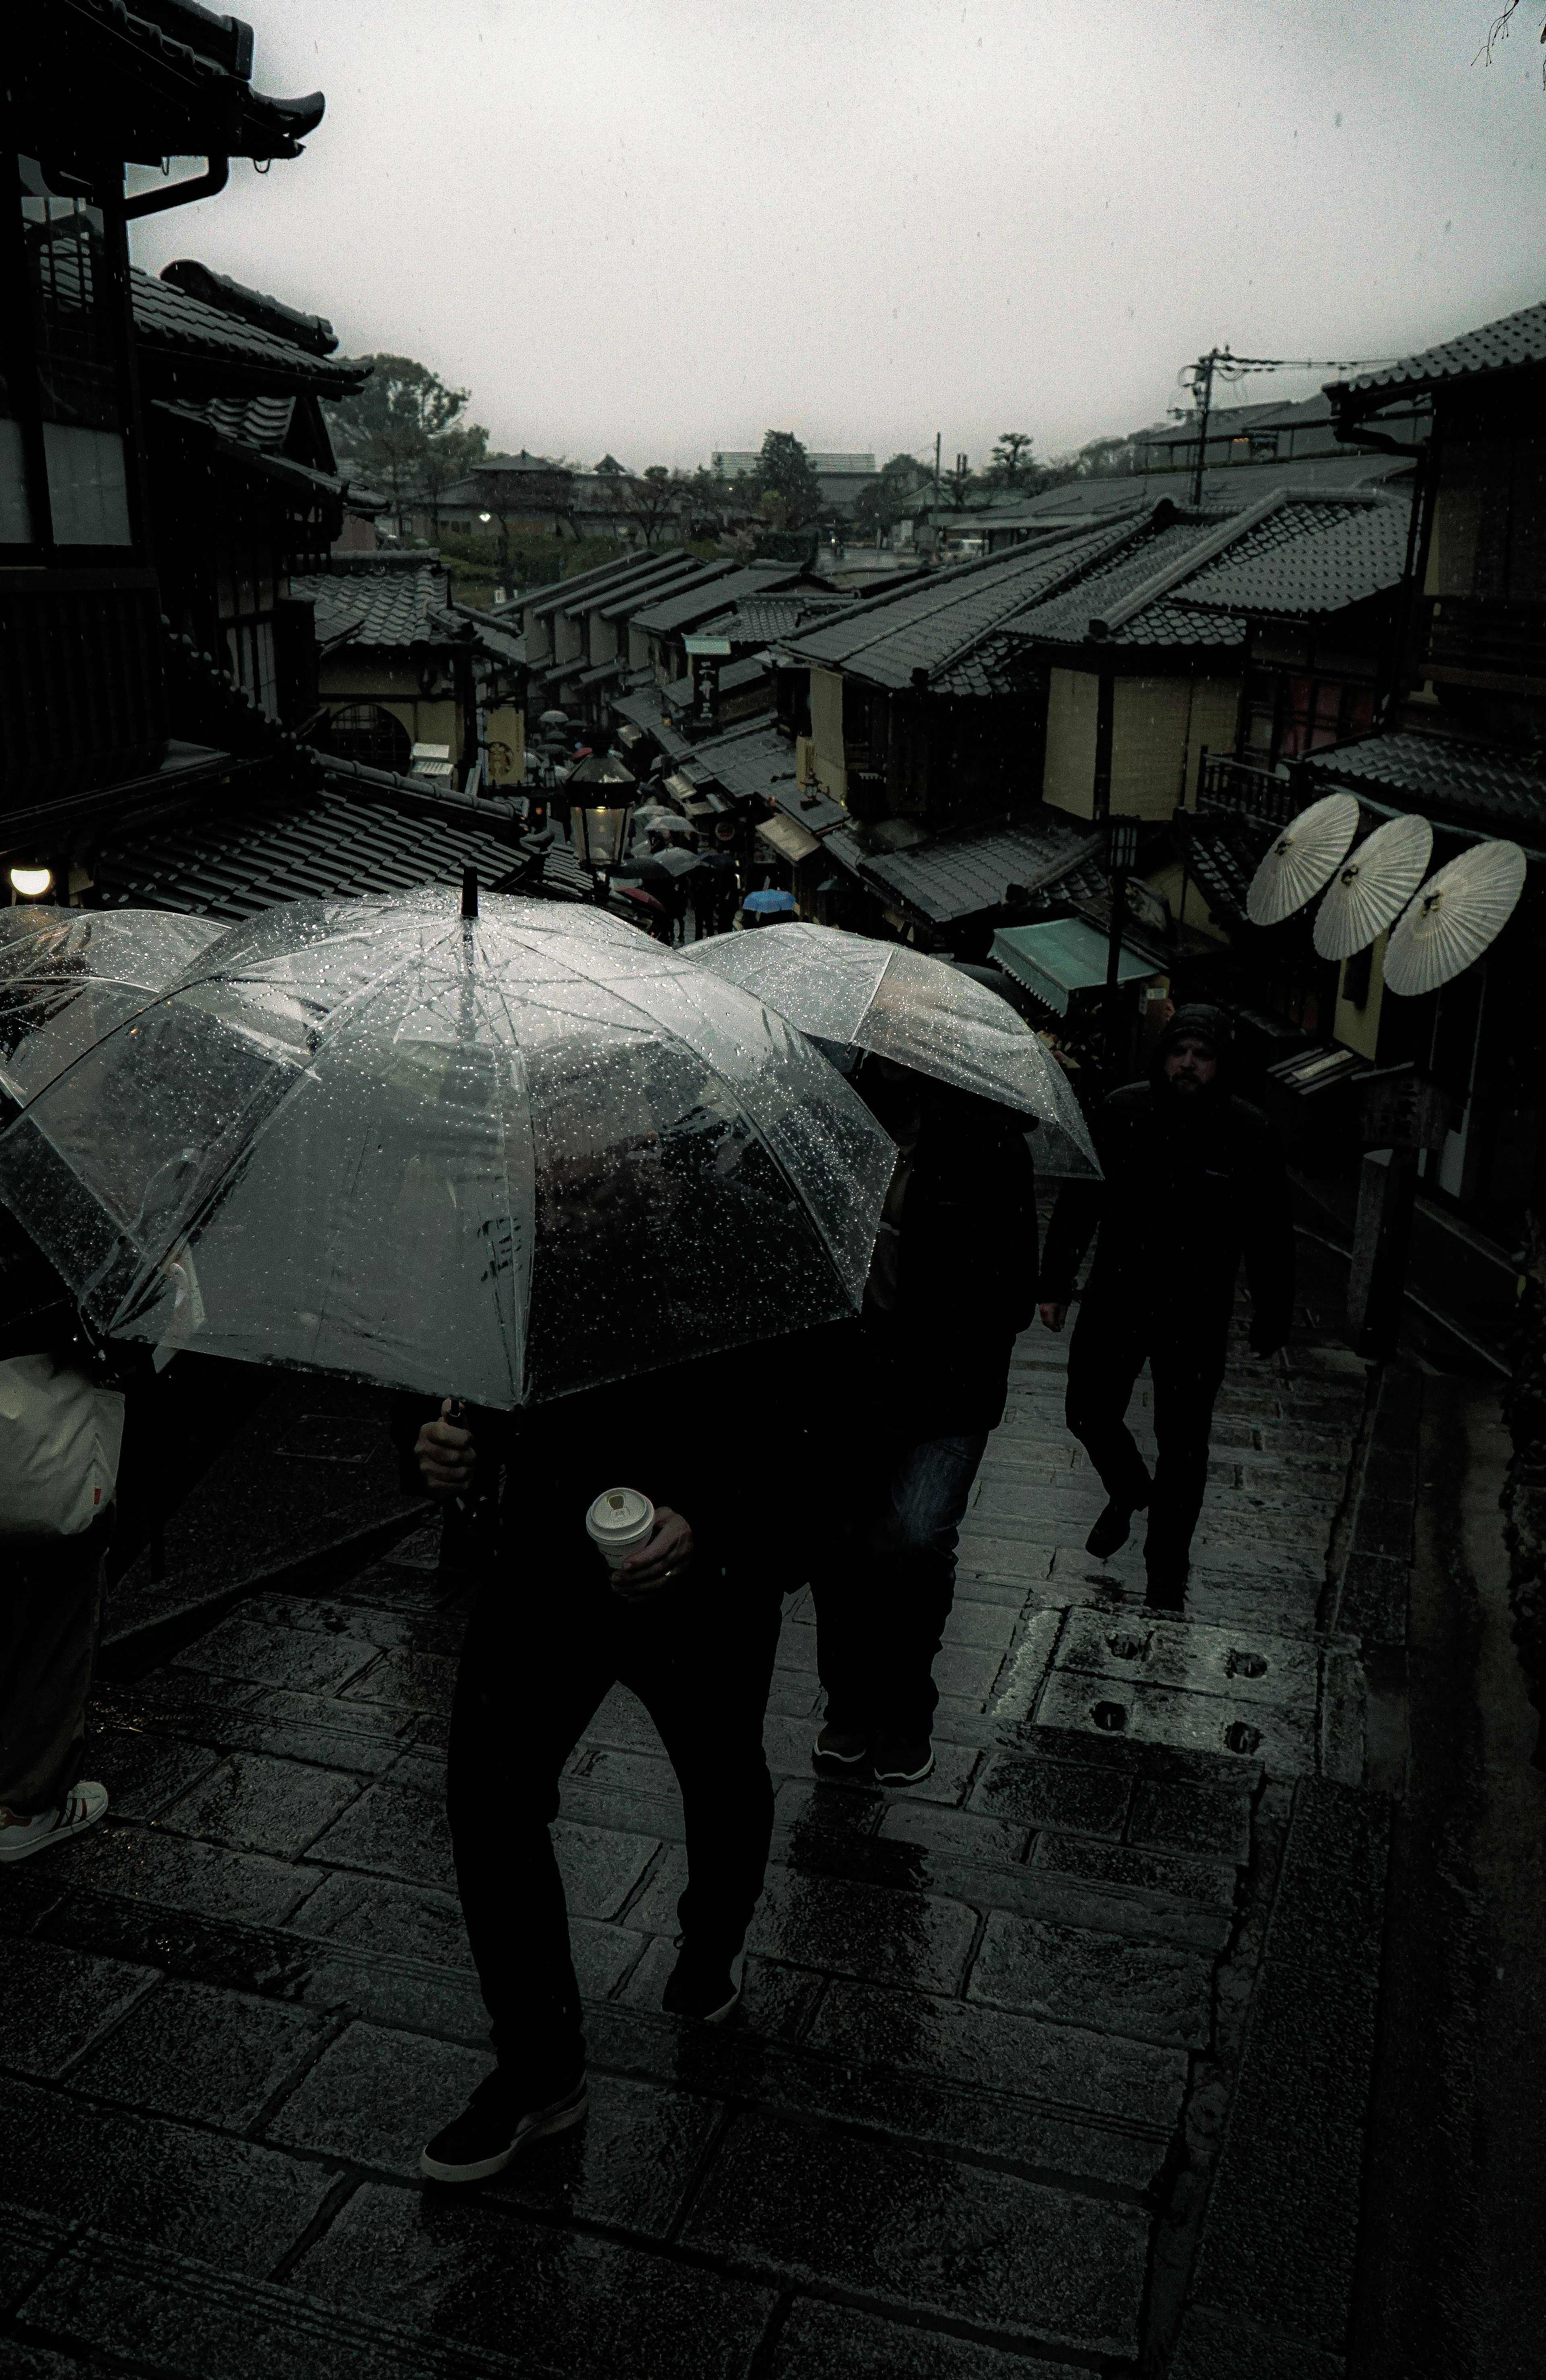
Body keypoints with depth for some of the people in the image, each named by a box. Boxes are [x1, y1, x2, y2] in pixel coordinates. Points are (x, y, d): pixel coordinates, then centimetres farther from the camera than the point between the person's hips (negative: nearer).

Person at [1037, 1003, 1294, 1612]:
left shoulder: (1249, 1133, -9)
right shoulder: (1120, 1111, -6)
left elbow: (1270, 1238, -1)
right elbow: (1078, 1201, 3)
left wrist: (1271, 1321, 3)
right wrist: (1055, 1283, 4)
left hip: (1196, 1317, -2)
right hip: (1115, 1299, 2)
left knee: (1183, 1446, 6)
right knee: (1089, 1414, 12)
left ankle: (1167, 1568, 25)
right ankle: (1128, 1494, 45)